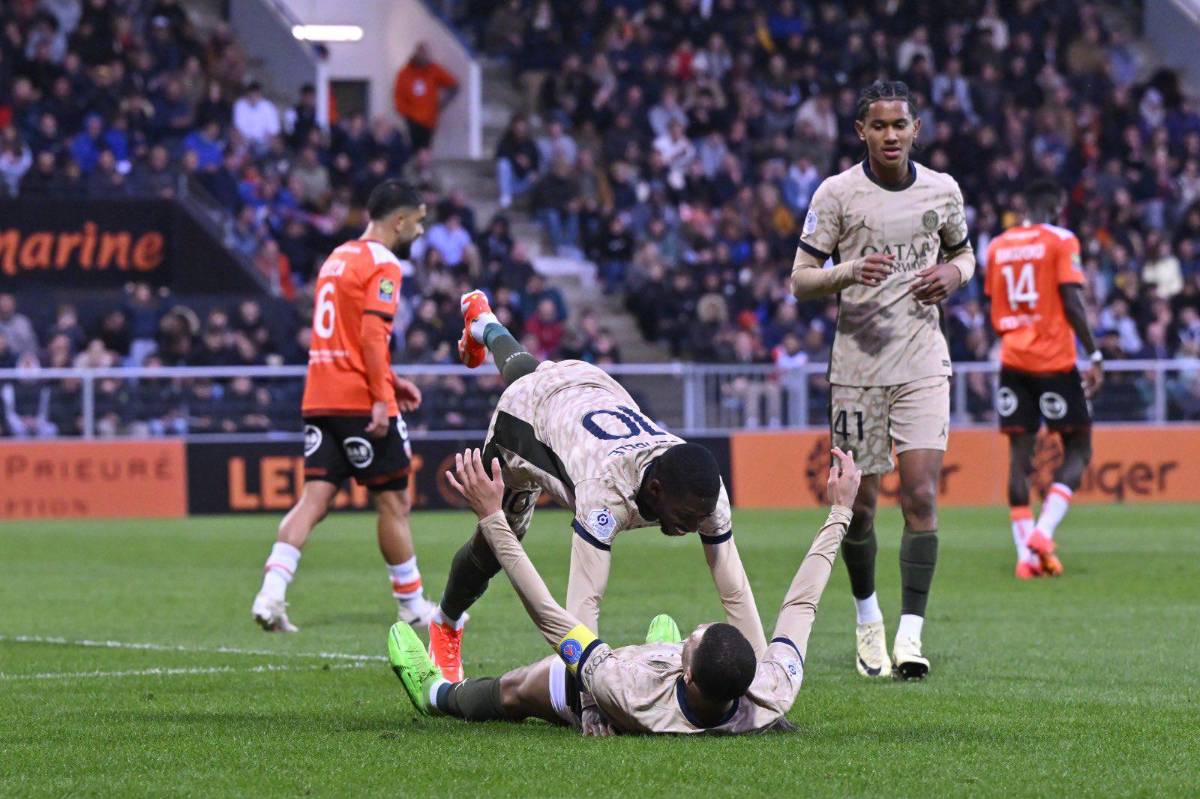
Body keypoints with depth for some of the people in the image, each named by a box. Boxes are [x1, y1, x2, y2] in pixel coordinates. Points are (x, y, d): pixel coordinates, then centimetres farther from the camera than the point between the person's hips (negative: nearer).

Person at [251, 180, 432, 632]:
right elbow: (372, 334, -20)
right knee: (393, 502, 4)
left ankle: (271, 593, -15)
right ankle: (412, 606, 13)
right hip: (360, 401, -8)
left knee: (315, 499, 1)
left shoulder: (337, 258, 19)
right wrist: (381, 397, -21)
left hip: (320, 401, 8)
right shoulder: (382, 265, -9)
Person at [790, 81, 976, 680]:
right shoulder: (836, 193, -2)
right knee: (860, 503, 4)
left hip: (923, 364, 1)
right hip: (857, 365, -1)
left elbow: (964, 253, 22)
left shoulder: (942, 191, 5)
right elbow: (800, 281, -2)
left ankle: (910, 634, -11)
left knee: (921, 494, -12)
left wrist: (952, 274, -2)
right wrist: (850, 272, -21)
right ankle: (867, 616, 27)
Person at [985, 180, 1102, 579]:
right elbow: (1072, 303, -12)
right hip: (1054, 360, -5)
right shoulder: (1061, 241, -4)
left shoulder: (997, 246, 11)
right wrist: (1095, 356, -8)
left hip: (1012, 361, 5)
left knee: (1020, 453, 3)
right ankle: (1042, 532, -13)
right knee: (1077, 449, 6)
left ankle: (1026, 553, -5)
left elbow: (994, 311, 15)